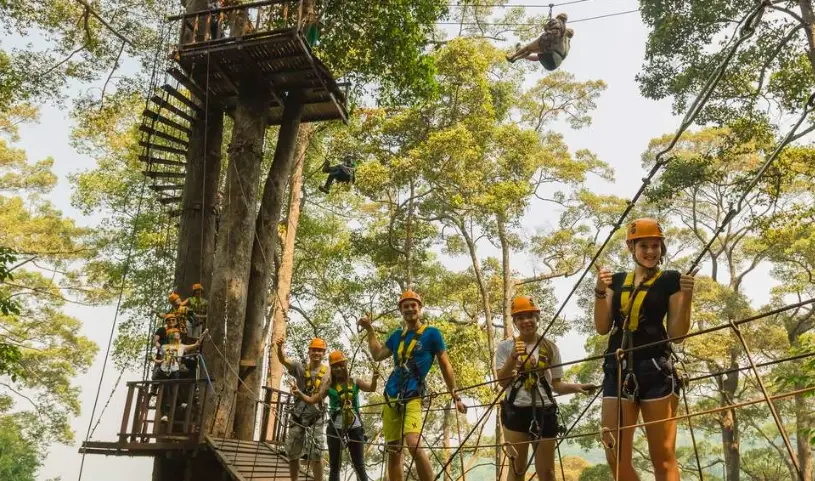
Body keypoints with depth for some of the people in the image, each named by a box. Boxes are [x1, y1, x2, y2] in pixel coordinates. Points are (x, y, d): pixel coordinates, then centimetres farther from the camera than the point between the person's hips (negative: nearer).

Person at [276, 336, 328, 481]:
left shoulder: (329, 373, -3)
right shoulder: (300, 368, -3)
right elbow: (283, 360, -20)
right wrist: (280, 347, -42)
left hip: (316, 417, -2)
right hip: (297, 416, 2)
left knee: (316, 455, 0)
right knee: (292, 454, 12)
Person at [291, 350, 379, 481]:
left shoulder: (355, 382, 0)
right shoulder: (329, 386, 0)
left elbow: (371, 388, -14)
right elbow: (312, 399, -4)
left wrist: (374, 379, -36)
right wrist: (299, 394, -23)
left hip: (355, 427, 0)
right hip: (335, 428, 0)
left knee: (359, 466, 6)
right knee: (334, 467, 8)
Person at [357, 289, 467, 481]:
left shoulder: (431, 333, 0)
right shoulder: (397, 335, 15)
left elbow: (445, 366, 1)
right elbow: (377, 355, 17)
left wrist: (455, 395, -2)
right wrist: (370, 330, 15)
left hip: (412, 398, -5)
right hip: (391, 397, 6)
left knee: (414, 445, -26)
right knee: (393, 452, 7)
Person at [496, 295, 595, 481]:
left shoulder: (550, 348, 5)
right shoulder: (505, 346, -1)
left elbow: (556, 384, 8)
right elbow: (502, 381, -9)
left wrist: (576, 387, -11)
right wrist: (513, 357, -23)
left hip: (544, 412, 2)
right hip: (516, 411, -2)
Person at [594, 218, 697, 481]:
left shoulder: (671, 280, 4)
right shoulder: (617, 280, 15)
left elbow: (677, 333, -1)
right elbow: (602, 327, 8)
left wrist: (686, 297, -14)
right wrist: (600, 292, -5)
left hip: (656, 369, -4)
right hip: (618, 369, 4)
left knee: (663, 457, -1)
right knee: (616, 457, 3)